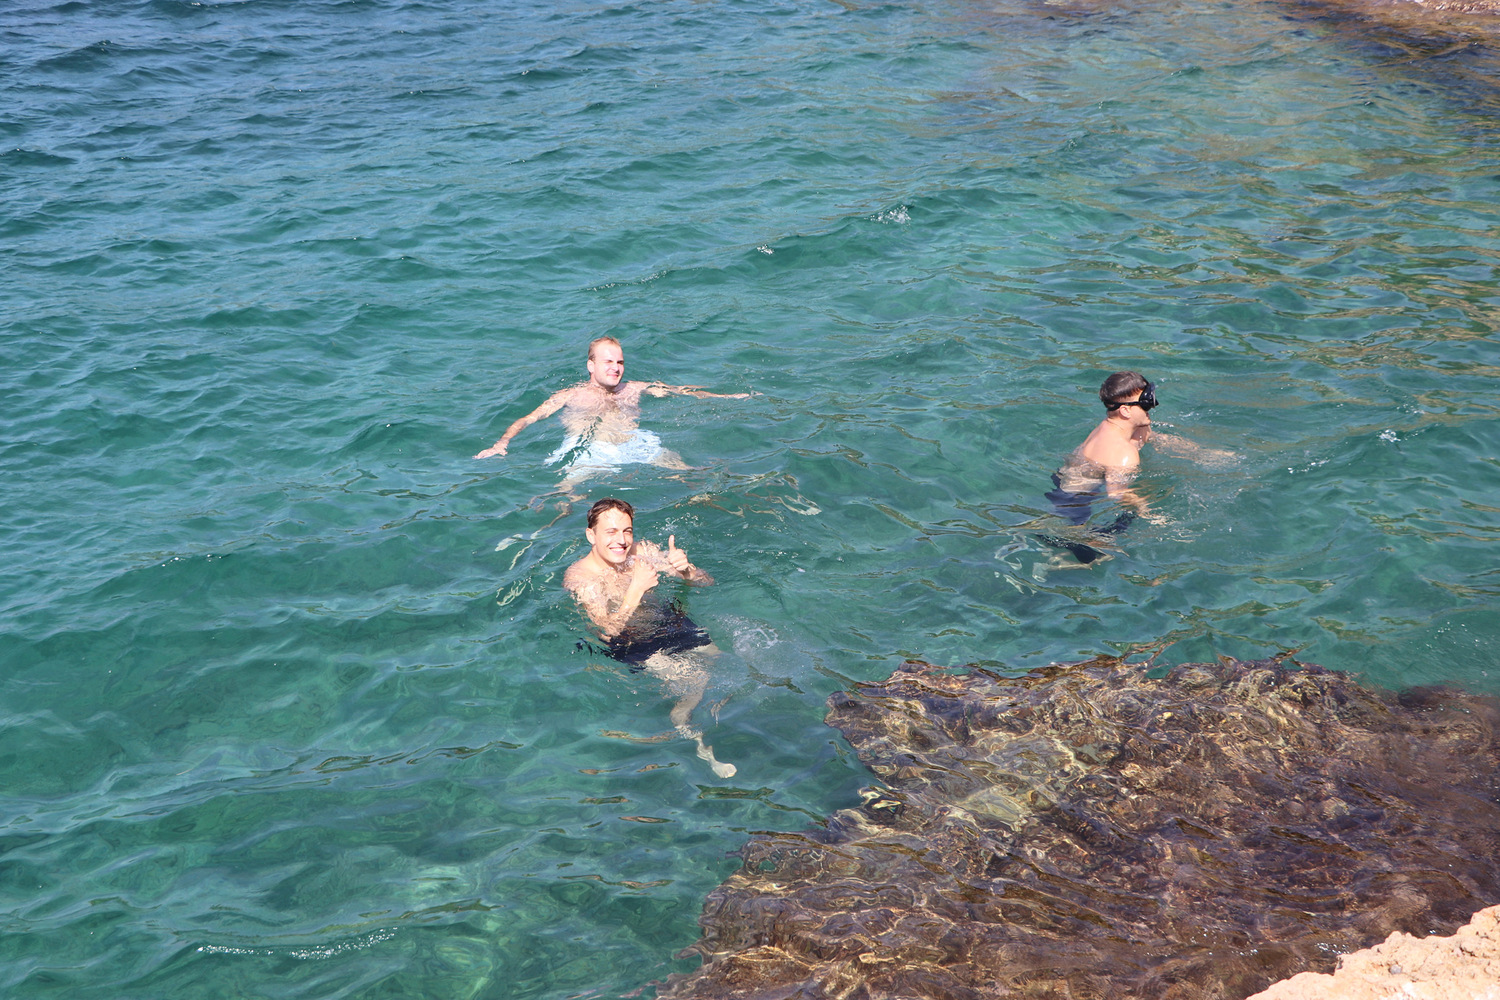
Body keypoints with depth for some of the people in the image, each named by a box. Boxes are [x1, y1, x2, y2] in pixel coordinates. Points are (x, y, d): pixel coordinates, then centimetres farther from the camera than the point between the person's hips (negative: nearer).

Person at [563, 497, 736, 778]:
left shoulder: (643, 552, -4)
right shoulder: (579, 577, -15)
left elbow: (706, 583, -3)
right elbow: (611, 630, -22)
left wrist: (685, 569, -25)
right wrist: (636, 588, -29)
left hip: (671, 625, 5)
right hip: (631, 644, -5)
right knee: (694, 679, -21)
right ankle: (687, 731, 3)